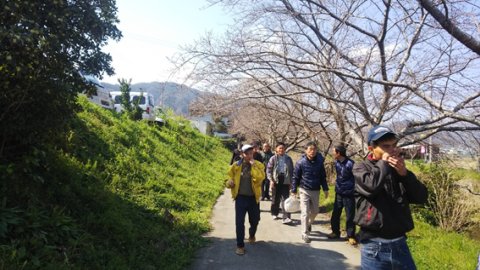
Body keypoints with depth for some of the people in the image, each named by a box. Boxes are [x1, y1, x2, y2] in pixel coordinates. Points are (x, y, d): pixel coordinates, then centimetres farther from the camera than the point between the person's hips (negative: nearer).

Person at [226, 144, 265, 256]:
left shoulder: (258, 165, -6)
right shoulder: (236, 166, -3)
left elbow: (260, 178, -23)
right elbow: (230, 177, 10)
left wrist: (253, 165, -25)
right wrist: (230, 183, -11)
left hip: (253, 198, 1)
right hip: (240, 198, 0)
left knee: (254, 220, 17)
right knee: (239, 222, -3)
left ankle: (252, 235, 48)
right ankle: (240, 245, 12)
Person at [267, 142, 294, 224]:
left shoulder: (288, 159, 5)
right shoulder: (273, 158, 0)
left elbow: (291, 171, 9)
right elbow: (269, 170, -1)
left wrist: (291, 182, 6)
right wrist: (271, 180, -10)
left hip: (285, 181, 0)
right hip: (276, 181, 0)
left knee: (285, 199, -6)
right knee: (275, 199, 12)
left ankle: (286, 217, -7)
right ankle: (274, 213, 30)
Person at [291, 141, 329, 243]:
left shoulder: (320, 162, -3)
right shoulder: (301, 162, -12)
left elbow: (323, 177, 7)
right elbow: (295, 177, -6)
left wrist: (325, 189, 6)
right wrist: (294, 190, -6)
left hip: (316, 191, 4)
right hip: (304, 190, -3)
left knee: (315, 211, 16)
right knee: (305, 212, -3)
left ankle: (309, 224, 45)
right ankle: (305, 234, 8)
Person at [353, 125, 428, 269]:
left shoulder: (398, 169, 10)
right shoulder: (361, 168, -3)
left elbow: (422, 197, 3)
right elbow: (371, 186, -24)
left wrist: (404, 173, -11)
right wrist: (384, 162, -10)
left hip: (400, 243, 4)